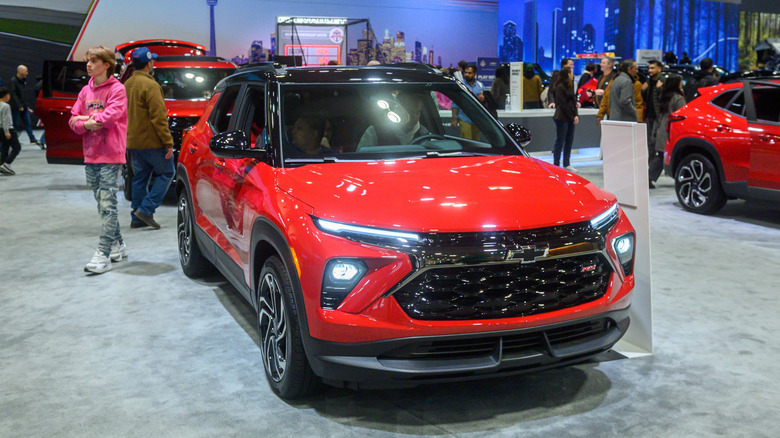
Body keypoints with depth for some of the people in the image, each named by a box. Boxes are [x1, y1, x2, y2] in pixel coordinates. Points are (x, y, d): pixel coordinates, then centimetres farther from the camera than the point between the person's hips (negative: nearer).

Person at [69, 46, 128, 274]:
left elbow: (110, 116, -18)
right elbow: (74, 121, 10)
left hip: (110, 155, -7)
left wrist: (85, 119, -5)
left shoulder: (117, 89, -5)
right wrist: (92, 123, -10)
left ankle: (103, 255, -9)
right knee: (102, 204, 12)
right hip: (90, 154, 7)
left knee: (107, 204, -9)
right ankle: (118, 245, 25)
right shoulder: (86, 91, 14)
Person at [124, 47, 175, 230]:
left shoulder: (127, 85, 13)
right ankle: (146, 209, -6)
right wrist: (168, 143, -16)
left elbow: (124, 115, 19)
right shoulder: (150, 85, -15)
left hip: (133, 142, 8)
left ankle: (137, 218, 14)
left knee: (139, 178, 13)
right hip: (150, 142, -8)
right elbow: (159, 117, -18)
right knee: (166, 173, 4)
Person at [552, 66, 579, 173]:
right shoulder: (560, 87, -11)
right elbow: (563, 105, -13)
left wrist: (576, 115, 1)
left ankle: (566, 164, 16)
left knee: (569, 141, 9)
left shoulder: (570, 86, 14)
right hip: (562, 118, -8)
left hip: (571, 118, 8)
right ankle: (556, 165, 3)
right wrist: (572, 117, -11)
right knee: (560, 141, -3)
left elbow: (574, 100, 13)